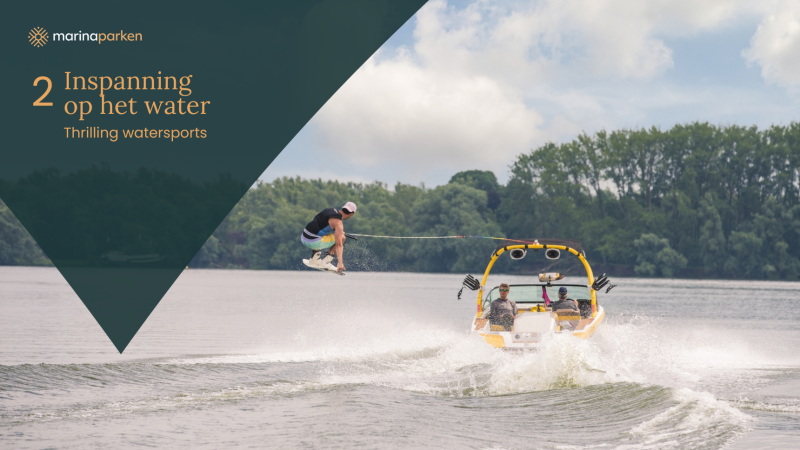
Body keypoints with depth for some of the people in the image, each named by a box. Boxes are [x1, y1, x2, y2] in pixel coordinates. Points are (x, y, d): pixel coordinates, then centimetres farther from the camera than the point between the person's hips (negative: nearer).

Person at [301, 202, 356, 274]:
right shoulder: (338, 223, -11)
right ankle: (325, 262, -4)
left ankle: (314, 259, 21)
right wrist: (340, 263, -22)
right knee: (342, 238, -1)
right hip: (312, 242, -9)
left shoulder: (332, 210, 14)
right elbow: (338, 244, -19)